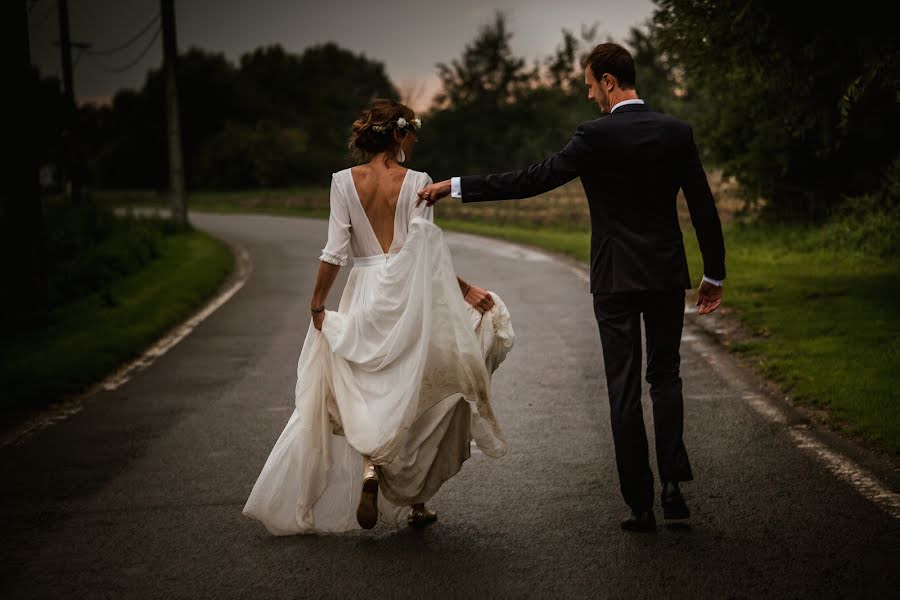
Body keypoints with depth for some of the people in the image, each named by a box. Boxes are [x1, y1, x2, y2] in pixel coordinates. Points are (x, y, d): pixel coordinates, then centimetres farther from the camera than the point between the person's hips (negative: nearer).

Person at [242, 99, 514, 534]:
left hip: (364, 298, 1)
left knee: (368, 397, 10)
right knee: (412, 398, 11)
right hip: (409, 298, -1)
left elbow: (335, 251, -4)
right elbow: (427, 254, -9)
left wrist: (317, 305, 4)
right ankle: (413, 502, 17)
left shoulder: (344, 181, -1)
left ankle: (369, 468, -18)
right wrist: (464, 289, 0)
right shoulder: (417, 182, -6)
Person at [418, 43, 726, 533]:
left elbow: (533, 180, -15)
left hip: (616, 280, -3)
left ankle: (640, 505, 4)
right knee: (665, 376, 17)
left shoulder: (596, 136, -11)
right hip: (667, 276, 4)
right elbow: (704, 208, 3)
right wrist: (714, 275, 12)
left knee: (624, 390, 3)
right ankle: (673, 481, 1)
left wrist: (454, 187, -9)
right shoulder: (677, 132, 2)